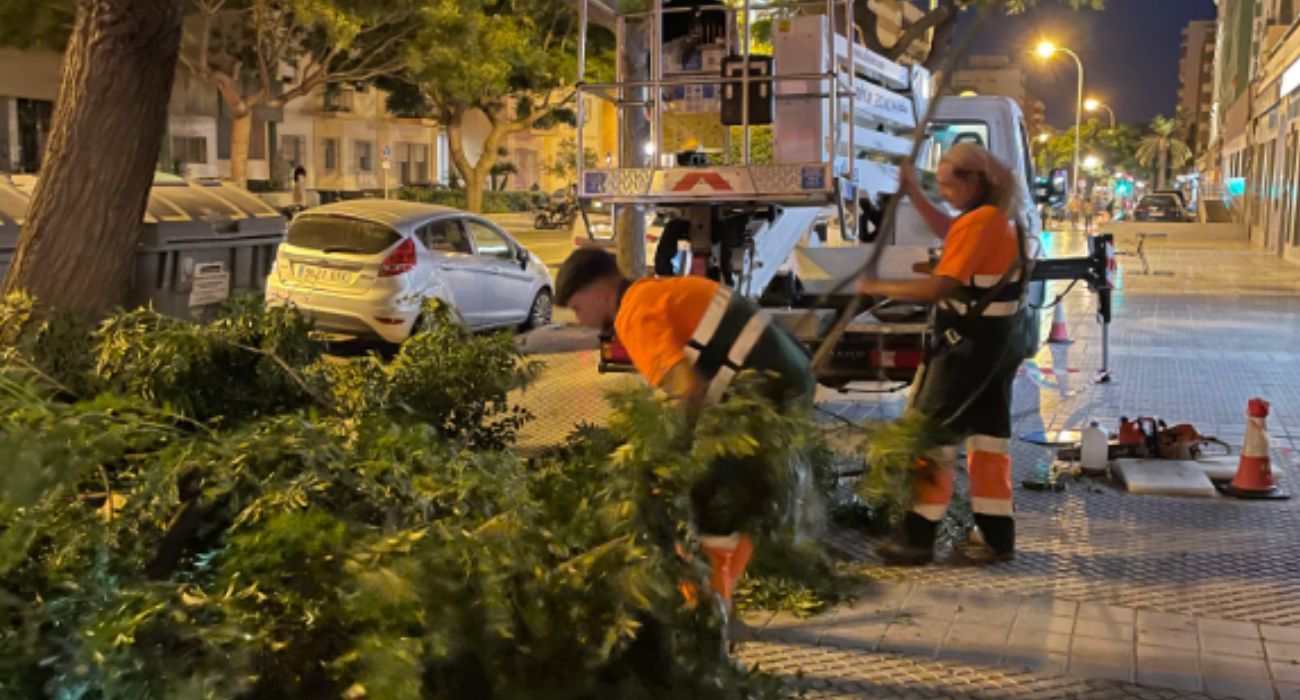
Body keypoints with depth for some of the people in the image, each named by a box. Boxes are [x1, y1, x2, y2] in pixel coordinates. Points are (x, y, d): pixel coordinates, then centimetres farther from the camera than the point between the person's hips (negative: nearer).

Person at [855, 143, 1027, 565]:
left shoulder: (979, 221, -21)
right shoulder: (994, 218, 9)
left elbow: (937, 289, -24)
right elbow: (949, 234, 29)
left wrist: (879, 289, -13)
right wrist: (914, 195, 23)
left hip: (970, 344, -9)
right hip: (998, 342, 10)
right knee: (988, 434, 13)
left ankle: (918, 538, 4)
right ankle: (996, 535, 19)